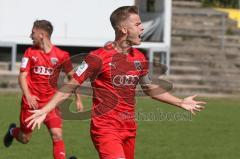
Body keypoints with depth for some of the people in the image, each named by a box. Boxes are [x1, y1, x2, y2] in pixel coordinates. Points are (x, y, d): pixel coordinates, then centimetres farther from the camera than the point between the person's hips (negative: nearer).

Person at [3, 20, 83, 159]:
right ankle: (13, 131, 48)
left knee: (57, 135, -18)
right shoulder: (30, 52, -1)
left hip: (51, 102, -1)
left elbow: (72, 76, 7)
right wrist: (28, 95, -22)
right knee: (25, 138, 14)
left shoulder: (61, 55, -4)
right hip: (31, 101, 1)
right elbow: (23, 76, -5)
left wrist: (78, 99, 4)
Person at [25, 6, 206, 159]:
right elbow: (70, 86, -8)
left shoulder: (139, 58, 8)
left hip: (129, 129, 7)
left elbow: (150, 88, 25)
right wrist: (44, 110, -16)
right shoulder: (99, 57, -12)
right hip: (105, 129, -7)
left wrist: (181, 103, 29)